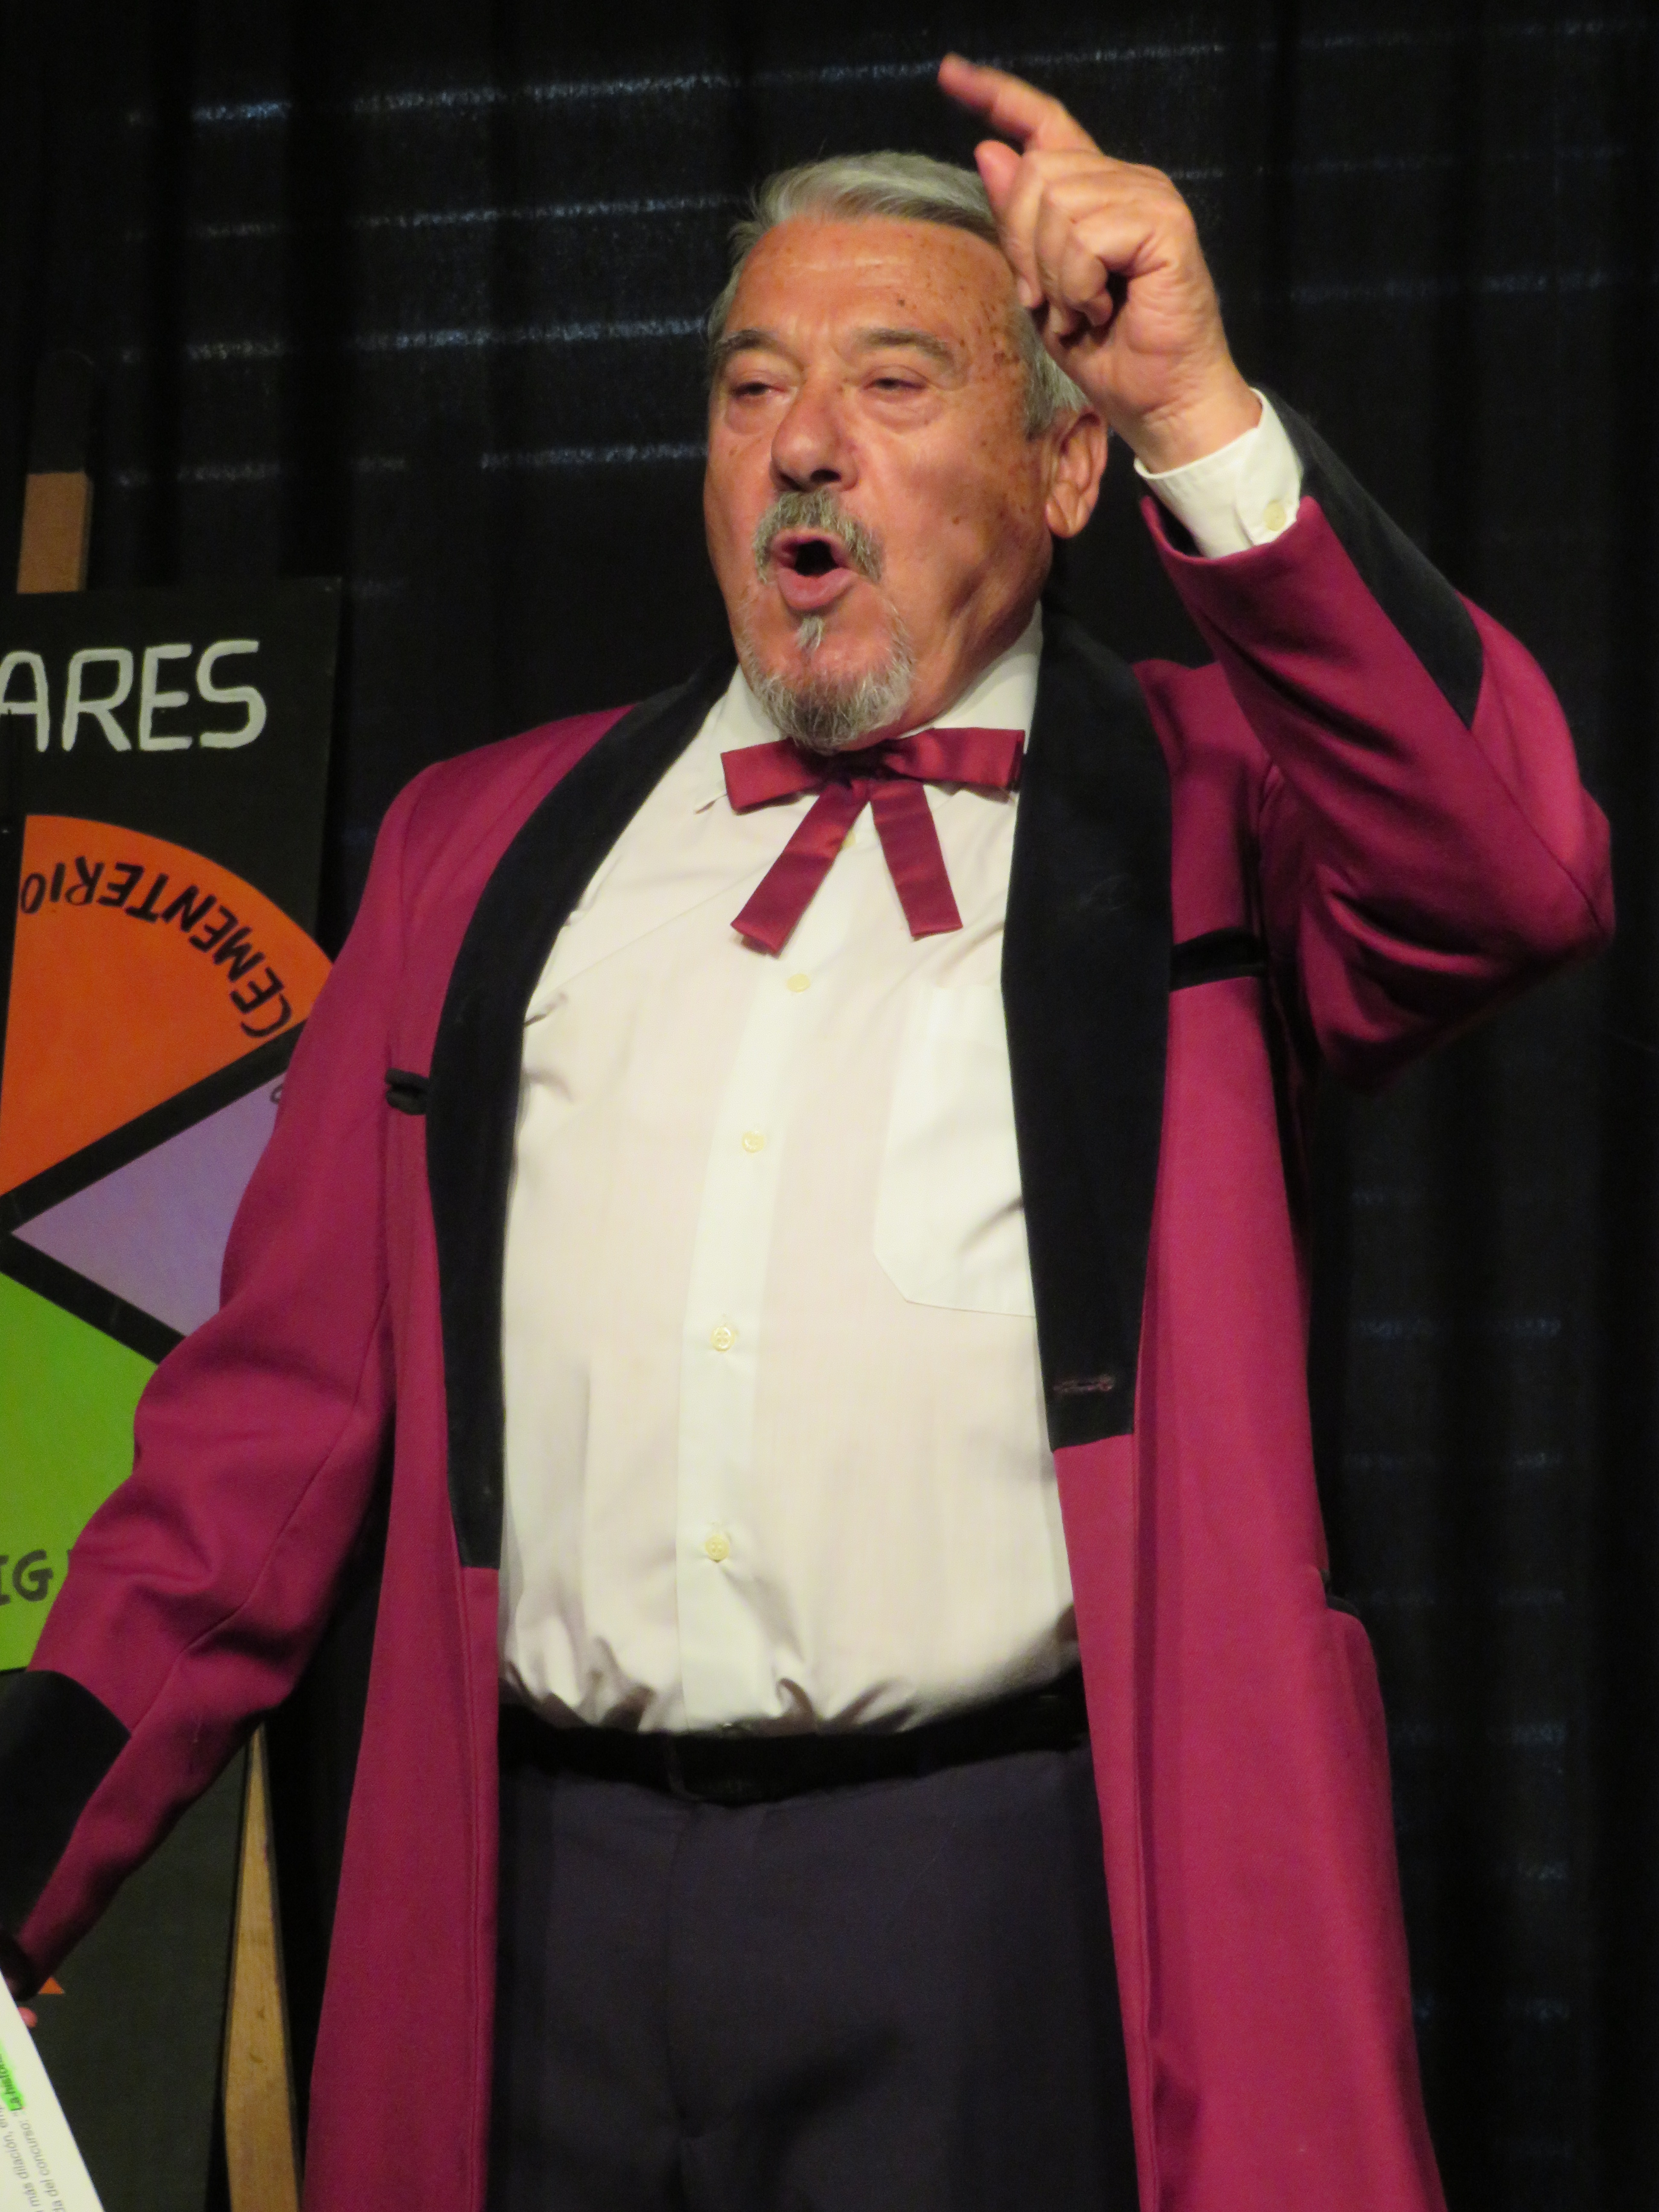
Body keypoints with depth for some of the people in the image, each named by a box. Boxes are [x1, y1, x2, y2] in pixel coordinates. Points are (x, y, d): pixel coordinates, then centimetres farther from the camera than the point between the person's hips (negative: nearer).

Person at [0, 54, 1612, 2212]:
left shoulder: (1199, 805, 6)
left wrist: (1208, 416, -19)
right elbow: (289, 1387, 13)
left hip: (1016, 1895, -3)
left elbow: (1516, 880, -15)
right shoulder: (487, 842, 15)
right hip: (550, 1907, 3)